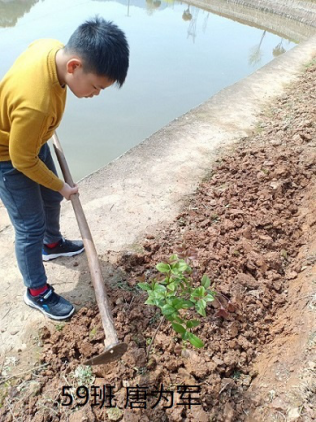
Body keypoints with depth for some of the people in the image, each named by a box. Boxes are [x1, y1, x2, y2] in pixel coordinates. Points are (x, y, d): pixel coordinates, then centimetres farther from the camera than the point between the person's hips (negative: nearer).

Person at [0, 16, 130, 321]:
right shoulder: (35, 103, -42)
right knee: (31, 226, 2)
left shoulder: (55, 48, -18)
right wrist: (62, 187, -12)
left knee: (51, 200, 23)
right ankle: (37, 292, 23)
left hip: (31, 139, 8)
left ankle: (52, 244, 52)